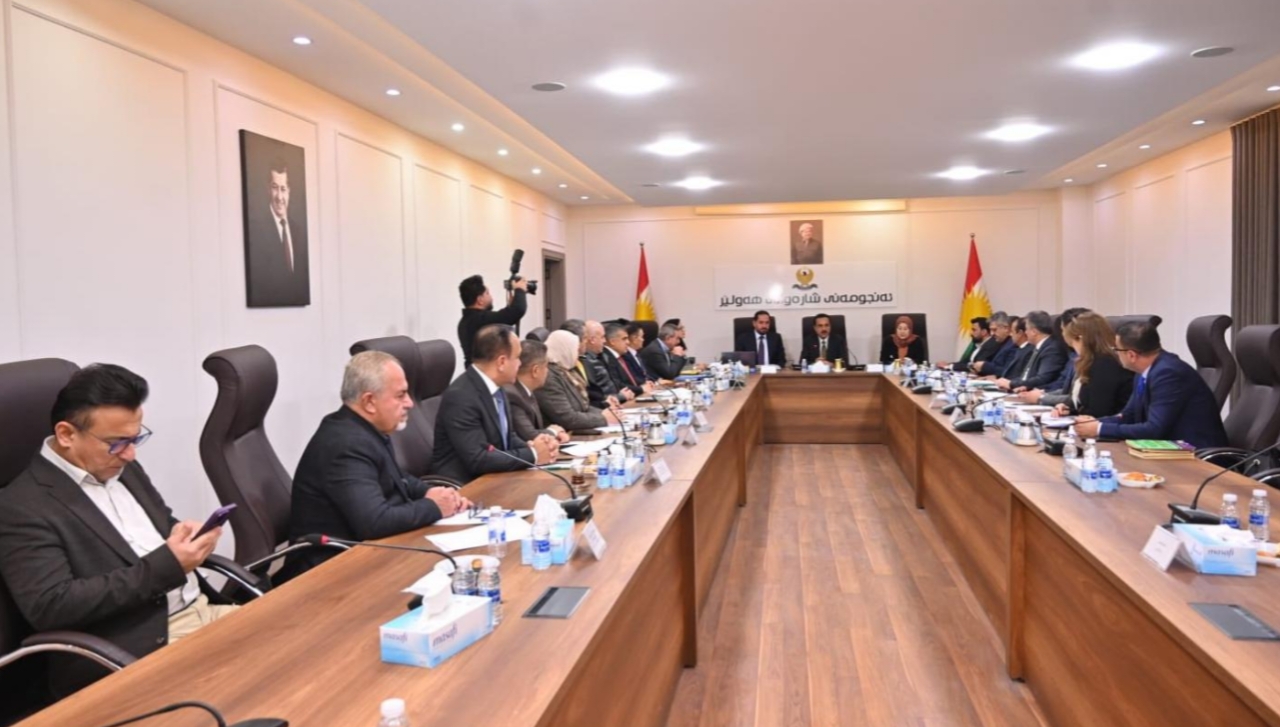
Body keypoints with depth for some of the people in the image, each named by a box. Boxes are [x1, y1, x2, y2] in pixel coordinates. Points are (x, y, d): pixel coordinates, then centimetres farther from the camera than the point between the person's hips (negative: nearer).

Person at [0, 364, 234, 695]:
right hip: (141, 652, -8)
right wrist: (165, 566, -20)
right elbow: (50, 606, -17)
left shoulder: (121, 467, 13)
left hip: (202, 611, 8)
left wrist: (182, 534, 0)